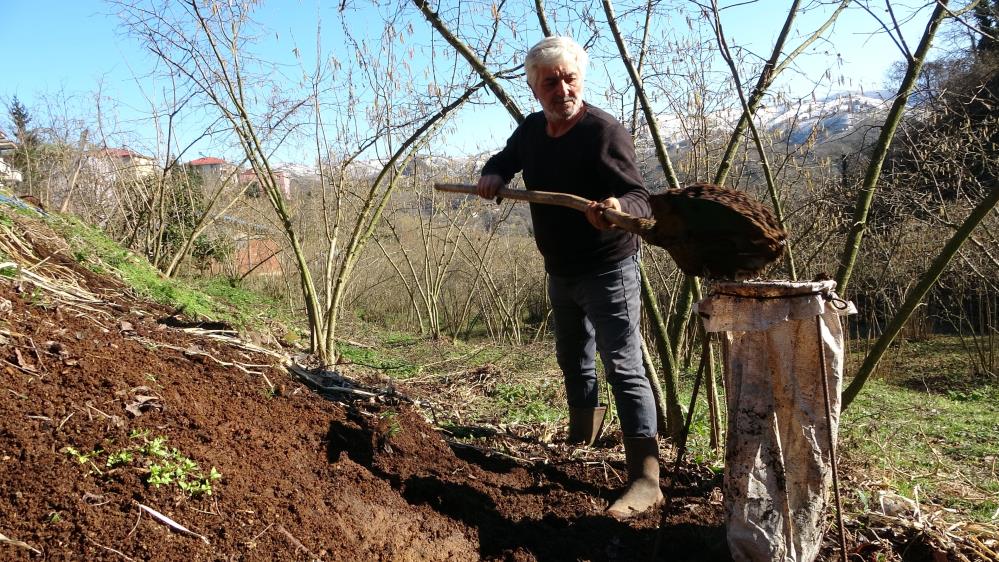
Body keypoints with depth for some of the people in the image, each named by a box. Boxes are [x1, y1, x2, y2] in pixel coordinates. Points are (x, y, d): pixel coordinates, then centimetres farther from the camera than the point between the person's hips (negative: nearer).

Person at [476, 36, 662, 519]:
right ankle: (582, 435, 45)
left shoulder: (604, 132, -21)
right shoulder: (531, 130, 2)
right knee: (572, 358, 22)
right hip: (560, 271, 8)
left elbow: (638, 199, -27)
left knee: (623, 367, -12)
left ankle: (646, 478, -10)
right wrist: (493, 175, -1)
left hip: (607, 270, -8)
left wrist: (617, 209, -50)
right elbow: (505, 158, 22)